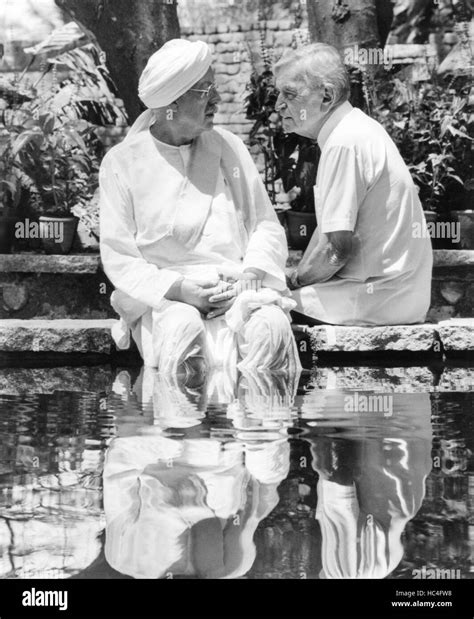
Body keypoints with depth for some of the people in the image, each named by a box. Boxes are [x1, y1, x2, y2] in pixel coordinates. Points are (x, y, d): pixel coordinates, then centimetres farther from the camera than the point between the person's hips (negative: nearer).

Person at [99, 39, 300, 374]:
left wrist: (250, 276, -9)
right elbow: (118, 257, 0)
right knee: (184, 330, -37)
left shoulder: (229, 147, 12)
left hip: (238, 286, 2)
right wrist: (178, 289, -16)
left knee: (271, 327, -31)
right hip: (162, 294, -2)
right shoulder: (122, 162, 3)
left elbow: (266, 224, 12)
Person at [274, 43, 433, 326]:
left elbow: (337, 248, -21)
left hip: (377, 299, -9)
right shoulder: (358, 128, 13)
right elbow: (331, 228, 17)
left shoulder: (344, 143, -18)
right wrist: (298, 276, 7)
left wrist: (292, 282, -6)